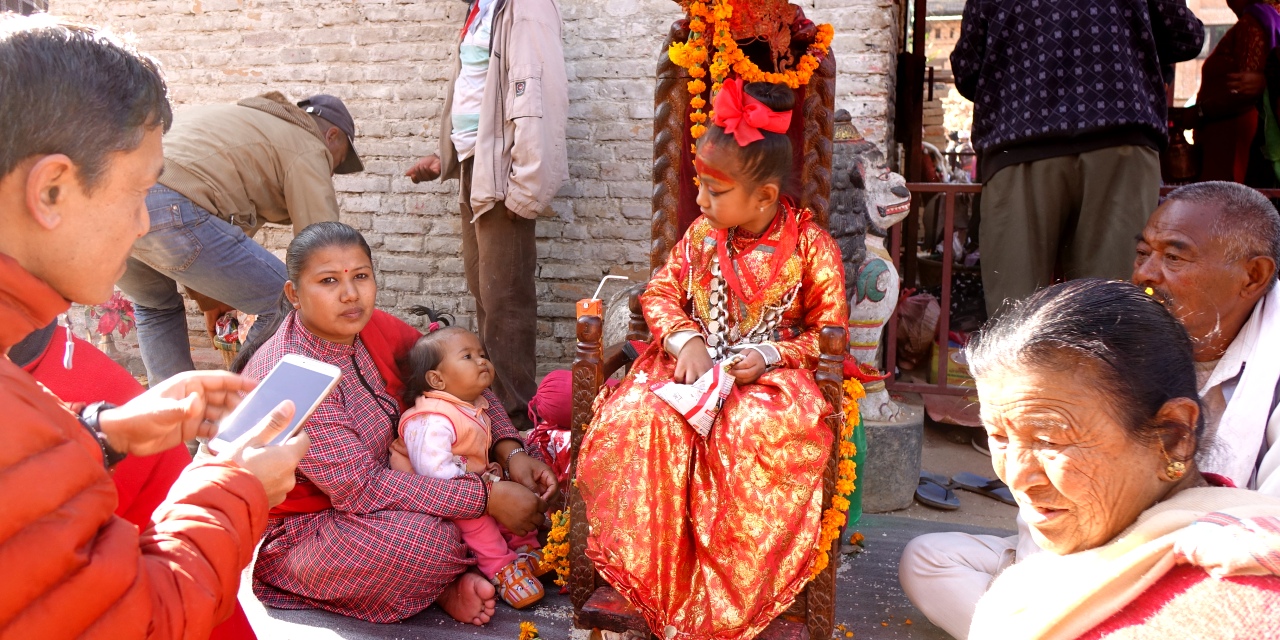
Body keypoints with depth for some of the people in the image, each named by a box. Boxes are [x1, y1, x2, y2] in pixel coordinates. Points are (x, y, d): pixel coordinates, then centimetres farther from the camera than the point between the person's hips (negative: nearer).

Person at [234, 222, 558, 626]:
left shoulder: (372, 328, -7)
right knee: (421, 536, -34)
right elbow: (362, 488, -31)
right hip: (291, 536, -8)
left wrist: (511, 453, -16)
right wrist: (488, 498, -31)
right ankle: (442, 586, -3)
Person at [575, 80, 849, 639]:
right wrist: (686, 341, -8)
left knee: (753, 431, -39)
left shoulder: (810, 247, -4)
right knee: (641, 418, -30)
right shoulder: (702, 235, 7)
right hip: (698, 363, 4)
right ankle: (660, 585, -18)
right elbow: (660, 292, 12)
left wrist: (768, 356, -16)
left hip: (771, 375, -3)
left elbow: (829, 332, -1)